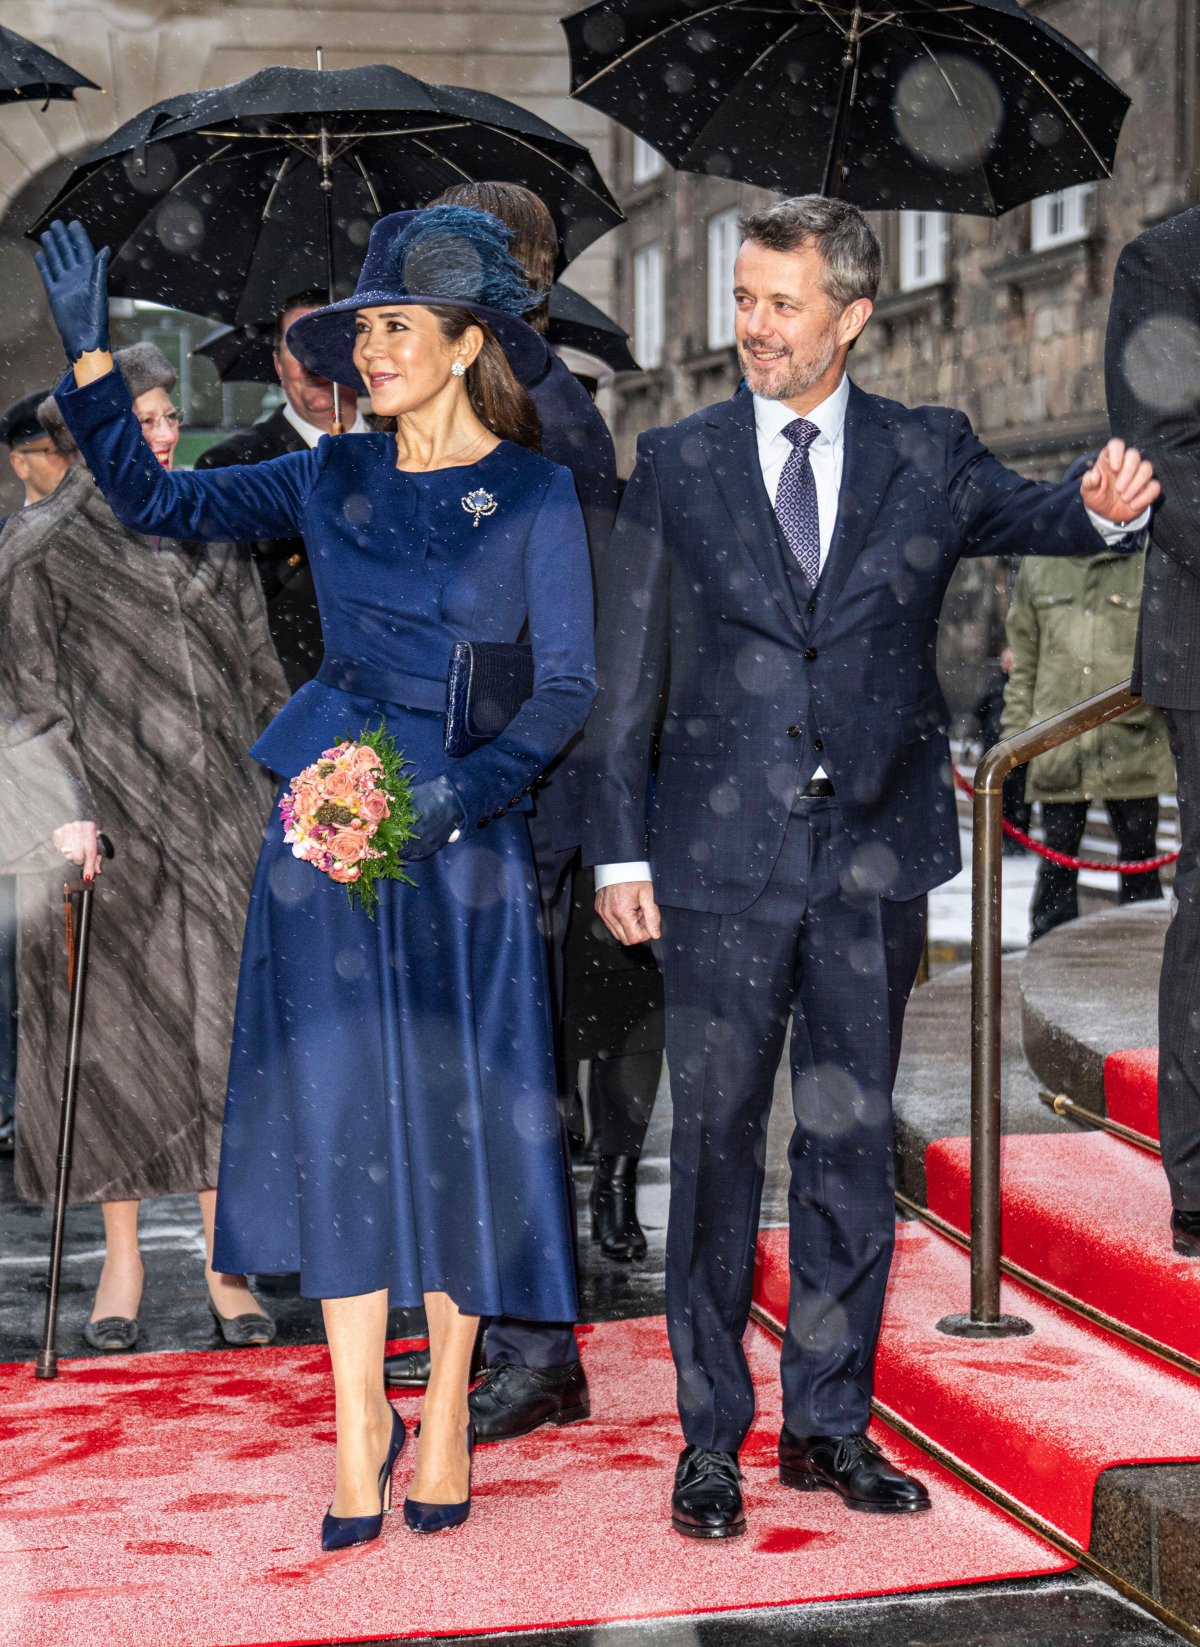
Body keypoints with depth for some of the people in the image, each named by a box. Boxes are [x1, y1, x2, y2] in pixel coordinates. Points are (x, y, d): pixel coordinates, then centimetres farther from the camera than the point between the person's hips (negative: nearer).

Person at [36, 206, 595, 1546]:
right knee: (338, 1109, 3)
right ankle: (359, 1419, 13)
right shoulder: (332, 480, 7)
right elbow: (152, 500, 10)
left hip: (465, 835, -3)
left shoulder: (533, 493, -2)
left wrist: (467, 784, -19)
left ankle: (445, 1407, 19)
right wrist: (90, 354, 1)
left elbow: (566, 686, -5)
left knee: (455, 1110, 3)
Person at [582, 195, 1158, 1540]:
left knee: (851, 1144, 9)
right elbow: (624, 679, 4)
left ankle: (830, 1423, 22)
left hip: (874, 860, 1)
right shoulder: (676, 466, 3)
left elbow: (1021, 517, -7)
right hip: (722, 862, -1)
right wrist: (619, 848, 0)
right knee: (716, 1143, 4)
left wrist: (1098, 507, -31)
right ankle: (711, 1437, 15)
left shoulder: (926, 455, 6)